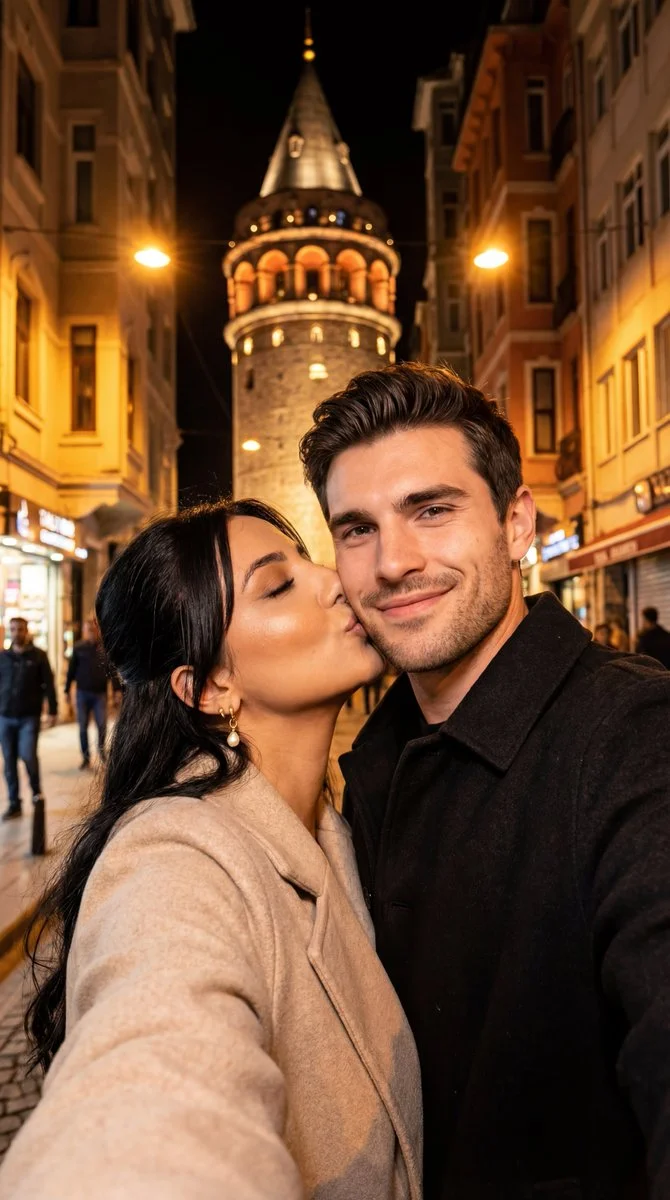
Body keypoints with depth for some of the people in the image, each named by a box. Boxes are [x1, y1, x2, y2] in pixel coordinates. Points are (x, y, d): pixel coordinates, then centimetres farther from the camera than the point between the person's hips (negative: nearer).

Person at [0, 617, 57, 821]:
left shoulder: (38, 656, 0)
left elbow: (49, 684, 0)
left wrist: (52, 710, -5)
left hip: (30, 716, -3)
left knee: (27, 755, -13)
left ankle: (36, 790, 13)